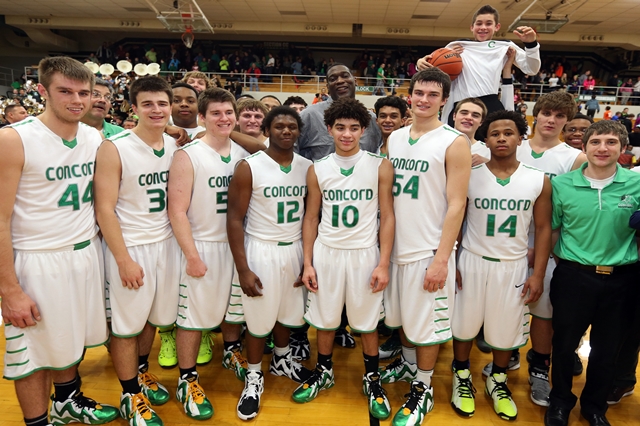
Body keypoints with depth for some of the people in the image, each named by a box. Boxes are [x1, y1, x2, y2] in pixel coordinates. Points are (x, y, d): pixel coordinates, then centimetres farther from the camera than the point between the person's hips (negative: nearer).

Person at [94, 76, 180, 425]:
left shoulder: (175, 146, 3)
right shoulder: (114, 149, -12)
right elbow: (104, 208, -14)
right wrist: (124, 259, -16)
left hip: (166, 242, 5)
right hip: (130, 247, -5)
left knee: (153, 317, 18)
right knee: (127, 324, 7)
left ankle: (142, 372, 41)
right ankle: (130, 395, 26)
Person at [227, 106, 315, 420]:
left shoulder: (307, 167, 1)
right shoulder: (249, 167, -12)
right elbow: (235, 219, -12)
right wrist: (243, 269, -15)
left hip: (295, 249, 4)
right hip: (262, 250, -4)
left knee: (288, 312, 18)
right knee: (259, 319, 7)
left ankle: (281, 360, 45)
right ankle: (254, 378, 30)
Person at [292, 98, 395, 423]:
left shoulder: (380, 166, -3)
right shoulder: (317, 169, 2)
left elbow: (387, 217, -3)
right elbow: (311, 218, 6)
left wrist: (383, 264, -8)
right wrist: (307, 263, 1)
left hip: (364, 253, -1)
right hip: (326, 252, 2)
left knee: (367, 322, 10)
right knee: (324, 320, 13)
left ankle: (372, 379, 32)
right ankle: (324, 372, 36)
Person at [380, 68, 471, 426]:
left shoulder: (454, 143, -9)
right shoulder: (394, 138, 7)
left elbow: (456, 205, -13)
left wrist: (441, 259, -17)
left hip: (429, 250, -5)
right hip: (396, 245, 6)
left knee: (426, 323, 6)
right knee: (401, 315, 20)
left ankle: (423, 390, 26)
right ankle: (408, 364, 44)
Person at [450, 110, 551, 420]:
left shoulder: (539, 181, -2)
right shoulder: (469, 176, -6)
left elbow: (543, 229, 1)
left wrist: (538, 274, -3)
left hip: (513, 266, 1)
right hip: (472, 262, -1)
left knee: (506, 327, 13)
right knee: (464, 324, 11)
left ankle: (497, 381, 38)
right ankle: (462, 378, 34)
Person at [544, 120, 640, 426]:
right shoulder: (562, 184, -4)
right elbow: (551, 230, 4)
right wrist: (565, 258, -2)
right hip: (573, 275, -1)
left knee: (607, 348, 16)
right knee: (564, 343, 12)